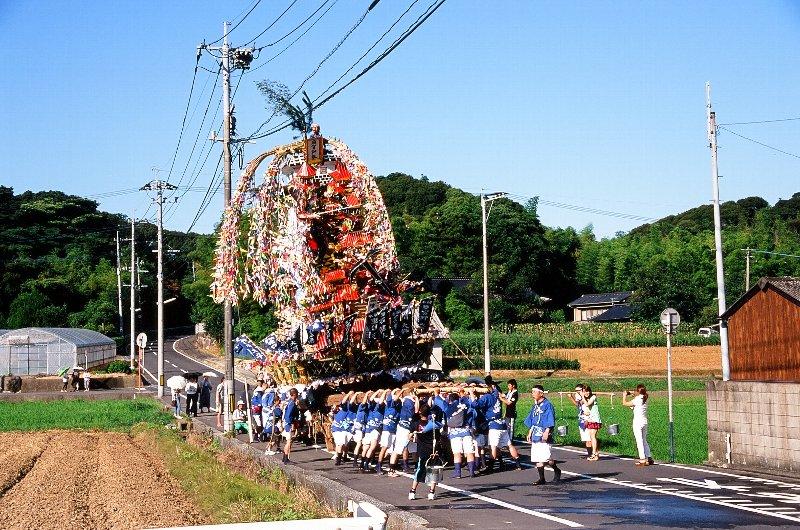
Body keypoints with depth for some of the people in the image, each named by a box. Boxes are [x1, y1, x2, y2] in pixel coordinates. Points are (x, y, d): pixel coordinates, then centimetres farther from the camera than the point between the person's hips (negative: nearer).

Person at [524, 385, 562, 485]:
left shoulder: (547, 405, -9)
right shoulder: (535, 406, 16)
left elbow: (550, 421, -14)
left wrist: (547, 432, -22)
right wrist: (530, 433, 18)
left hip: (544, 435, -8)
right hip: (535, 435, 8)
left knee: (546, 457, -9)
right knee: (537, 458, 5)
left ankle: (557, 471, 16)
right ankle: (541, 478, 11)